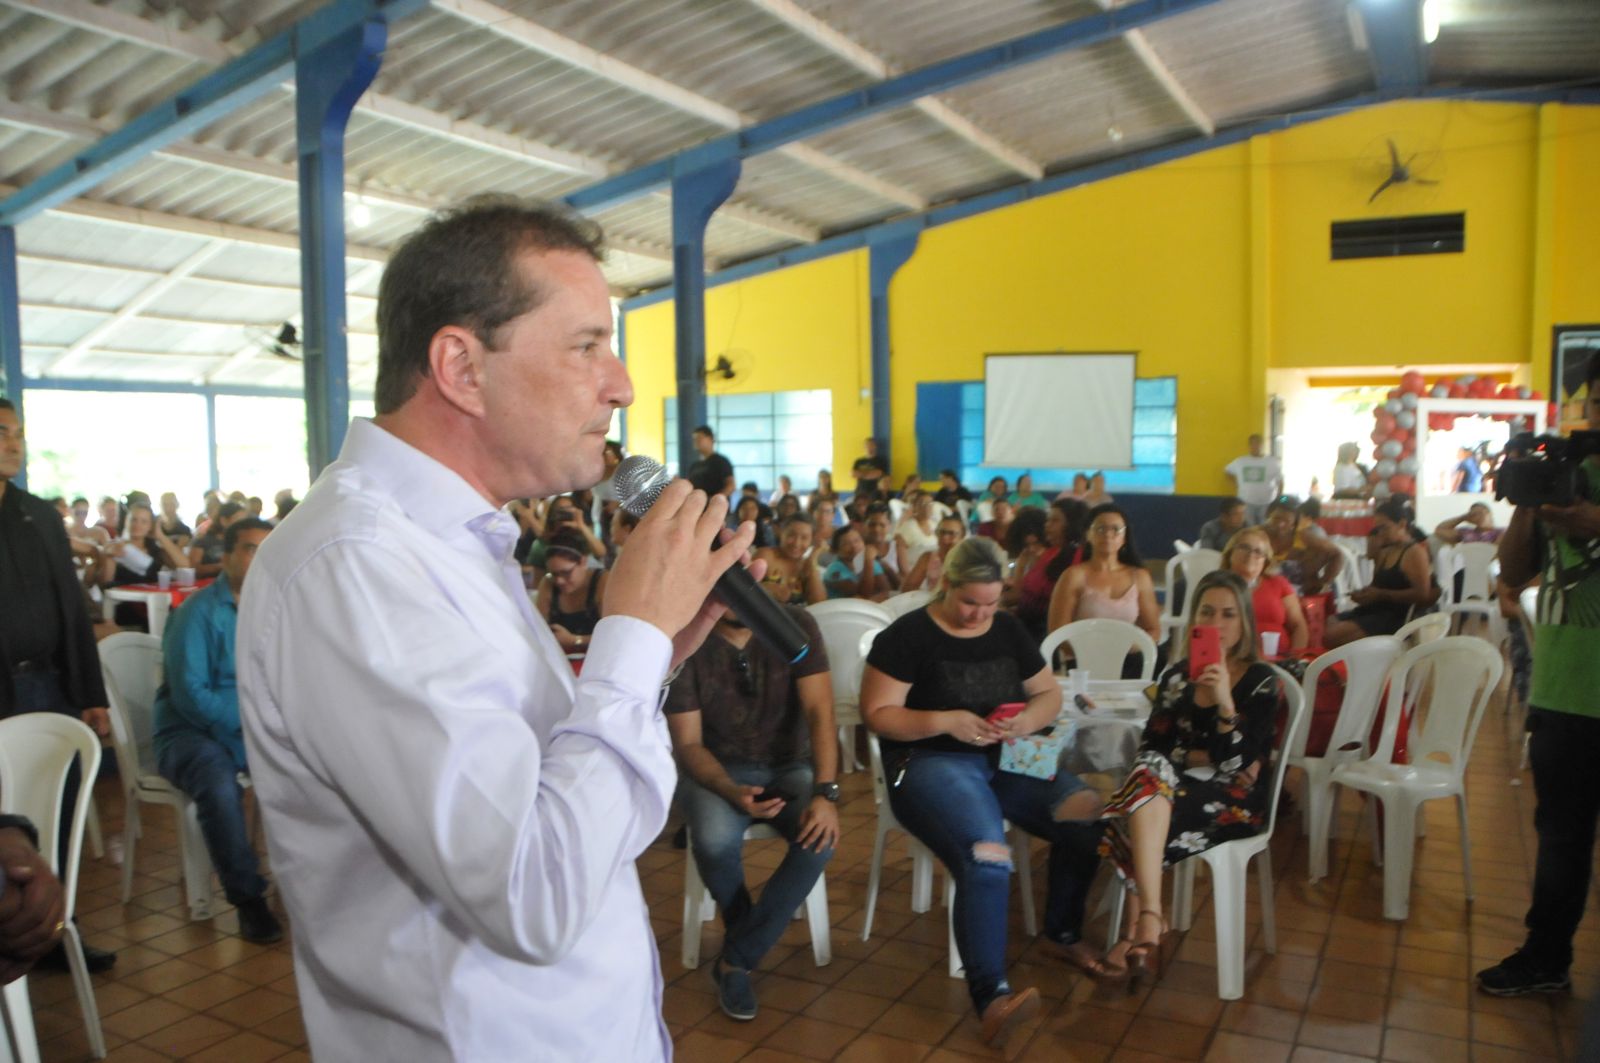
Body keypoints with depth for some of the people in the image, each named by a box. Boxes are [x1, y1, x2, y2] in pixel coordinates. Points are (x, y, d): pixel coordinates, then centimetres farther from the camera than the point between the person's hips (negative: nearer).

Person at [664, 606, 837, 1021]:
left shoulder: (796, 625, -10)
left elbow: (819, 711, -17)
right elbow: (688, 744, -10)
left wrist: (825, 793, -30)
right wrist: (732, 792, -28)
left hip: (790, 766, 1)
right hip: (717, 769, -1)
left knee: (819, 838, -29)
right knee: (714, 841, -33)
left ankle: (736, 960, -12)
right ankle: (751, 941, -1)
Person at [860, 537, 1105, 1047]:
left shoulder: (1008, 630, 11)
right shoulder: (909, 634, -5)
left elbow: (1051, 693, 15)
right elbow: (876, 713, -8)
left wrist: (1028, 719, -8)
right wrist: (947, 721, -20)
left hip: (1006, 759, 6)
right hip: (931, 761, -5)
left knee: (1088, 817, -16)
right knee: (986, 858, -33)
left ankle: (1063, 928, 10)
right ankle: (991, 995, -36)